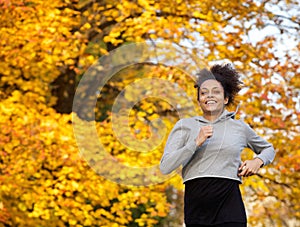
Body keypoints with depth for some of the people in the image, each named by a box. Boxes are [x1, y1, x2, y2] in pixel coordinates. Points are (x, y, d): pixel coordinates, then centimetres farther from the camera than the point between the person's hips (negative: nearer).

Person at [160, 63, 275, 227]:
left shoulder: (240, 127, 15)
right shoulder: (185, 125, 10)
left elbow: (268, 149, 33)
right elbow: (165, 167, -1)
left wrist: (258, 161, 11)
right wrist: (196, 142, -9)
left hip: (229, 208, 0)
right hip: (196, 206, 0)